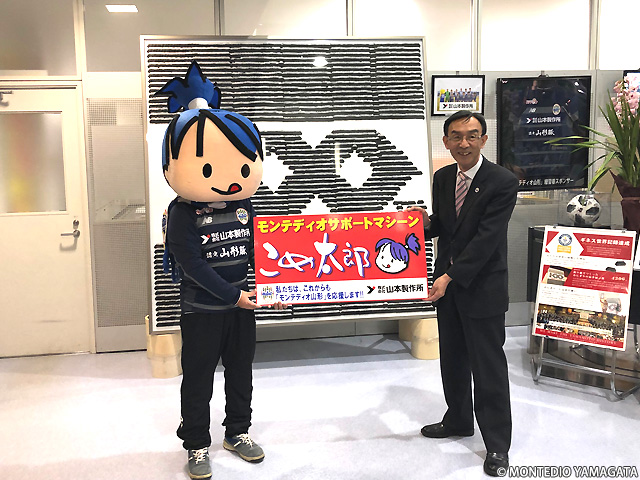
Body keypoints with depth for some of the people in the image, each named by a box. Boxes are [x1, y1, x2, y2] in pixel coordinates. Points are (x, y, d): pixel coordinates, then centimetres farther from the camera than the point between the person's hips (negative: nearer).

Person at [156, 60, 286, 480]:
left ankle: (238, 432, 36)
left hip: (242, 303, 5)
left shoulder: (243, 204, 2)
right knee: (199, 381, 7)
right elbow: (192, 263, -19)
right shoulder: (183, 211, -14)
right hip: (202, 308, -5)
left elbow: (258, 250, 8)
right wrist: (233, 295, -22)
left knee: (241, 373, 17)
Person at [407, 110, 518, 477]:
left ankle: (497, 443, 15)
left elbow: (486, 238, -21)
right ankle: (458, 420, 38)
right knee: (452, 358, 19)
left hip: (483, 287, -6)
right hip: (447, 284, 7)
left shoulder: (503, 182, -15)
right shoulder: (443, 177, 5)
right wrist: (426, 222, -9)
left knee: (488, 366, 1)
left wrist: (451, 276, -25)